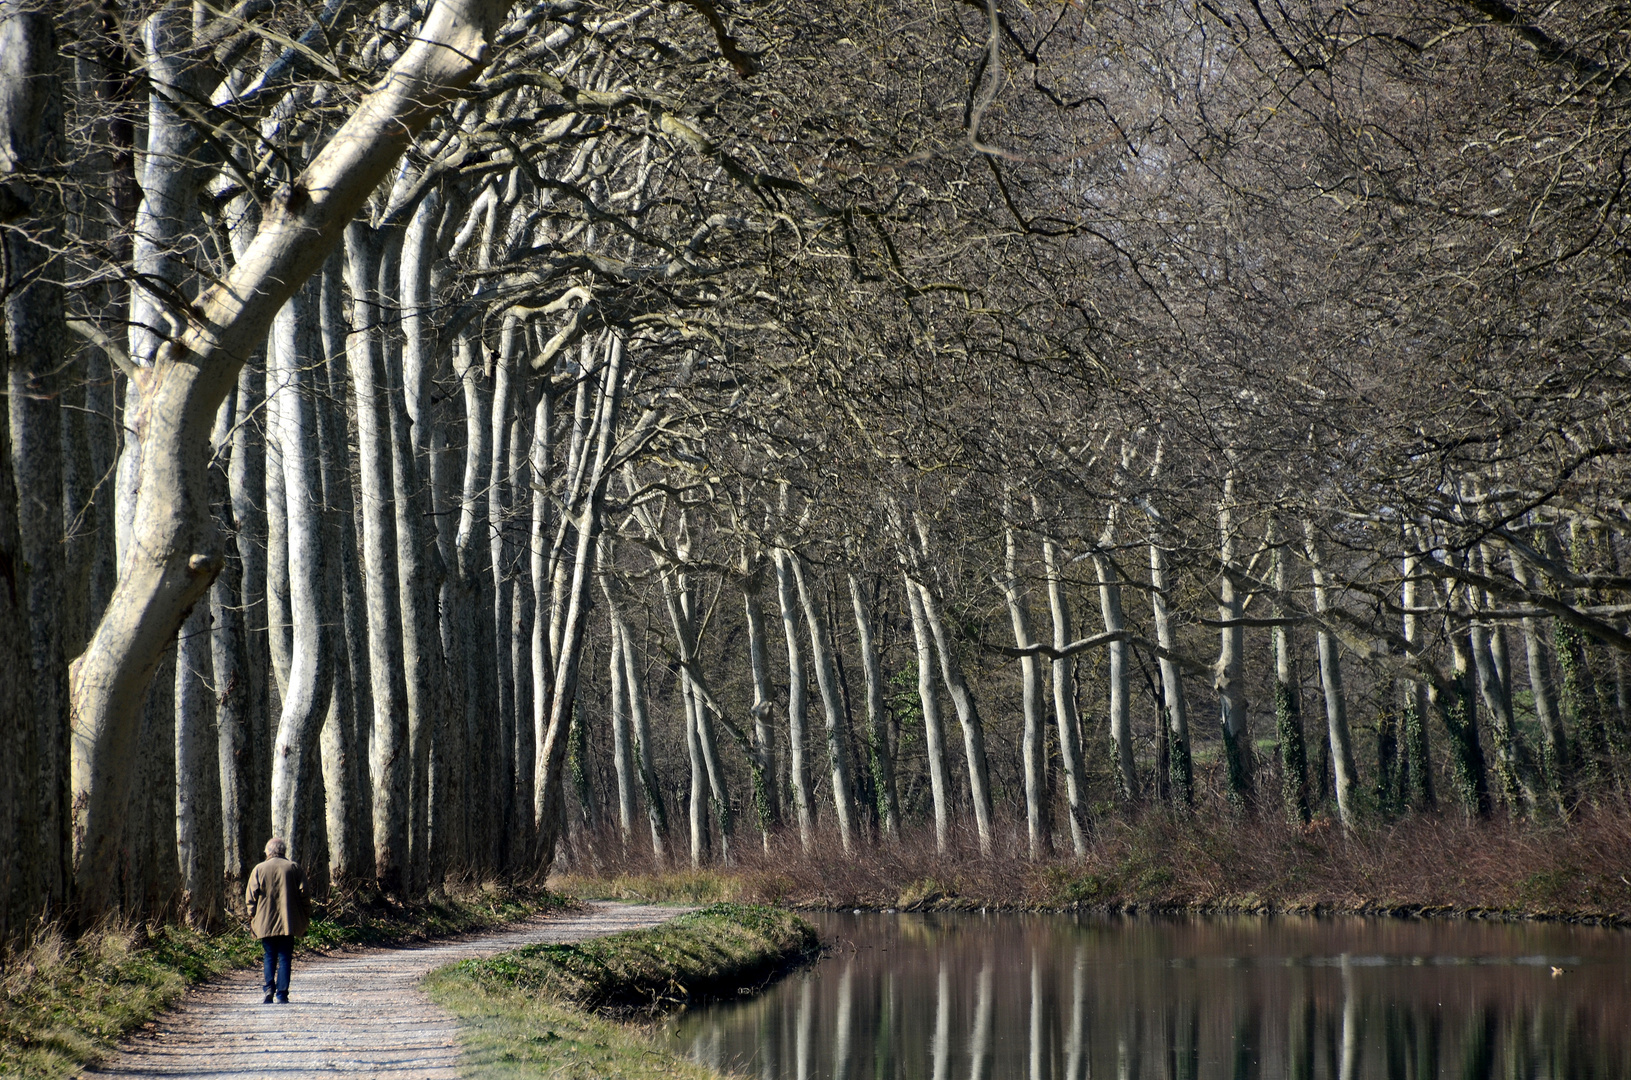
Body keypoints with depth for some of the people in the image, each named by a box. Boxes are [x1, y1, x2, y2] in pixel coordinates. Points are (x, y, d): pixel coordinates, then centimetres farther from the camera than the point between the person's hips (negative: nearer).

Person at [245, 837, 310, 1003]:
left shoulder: (259, 870, 2)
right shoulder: (293, 868, 1)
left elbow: (251, 897, 0)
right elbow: (303, 894, 0)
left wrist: (252, 918, 7)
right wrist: (306, 917, 7)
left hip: (265, 923, 1)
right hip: (288, 922, -1)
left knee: (269, 957, 10)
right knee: (285, 958, 3)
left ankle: (269, 987, -7)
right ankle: (282, 993, -3)